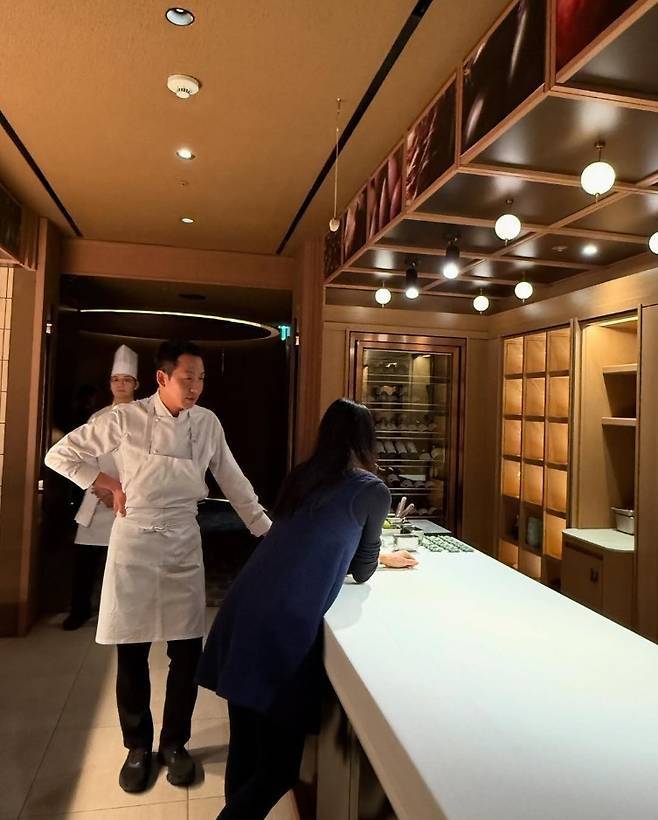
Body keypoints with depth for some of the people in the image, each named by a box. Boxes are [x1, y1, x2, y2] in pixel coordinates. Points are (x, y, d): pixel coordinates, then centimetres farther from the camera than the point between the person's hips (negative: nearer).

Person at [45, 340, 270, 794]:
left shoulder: (208, 422, 0)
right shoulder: (126, 418, -9)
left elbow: (233, 480, 7)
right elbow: (60, 455, -1)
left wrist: (267, 530, 5)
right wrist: (111, 487, -6)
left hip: (184, 540, 2)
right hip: (135, 539, -2)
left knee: (187, 650, 6)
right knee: (133, 651, 8)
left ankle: (175, 743, 28)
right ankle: (138, 746, 29)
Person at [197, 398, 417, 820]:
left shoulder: (303, 476, 15)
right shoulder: (373, 490, -1)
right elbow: (361, 572, 10)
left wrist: (379, 556, 40)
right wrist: (378, 559, 33)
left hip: (241, 616, 7)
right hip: (284, 630, -6)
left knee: (244, 748, 20)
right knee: (278, 767, 9)